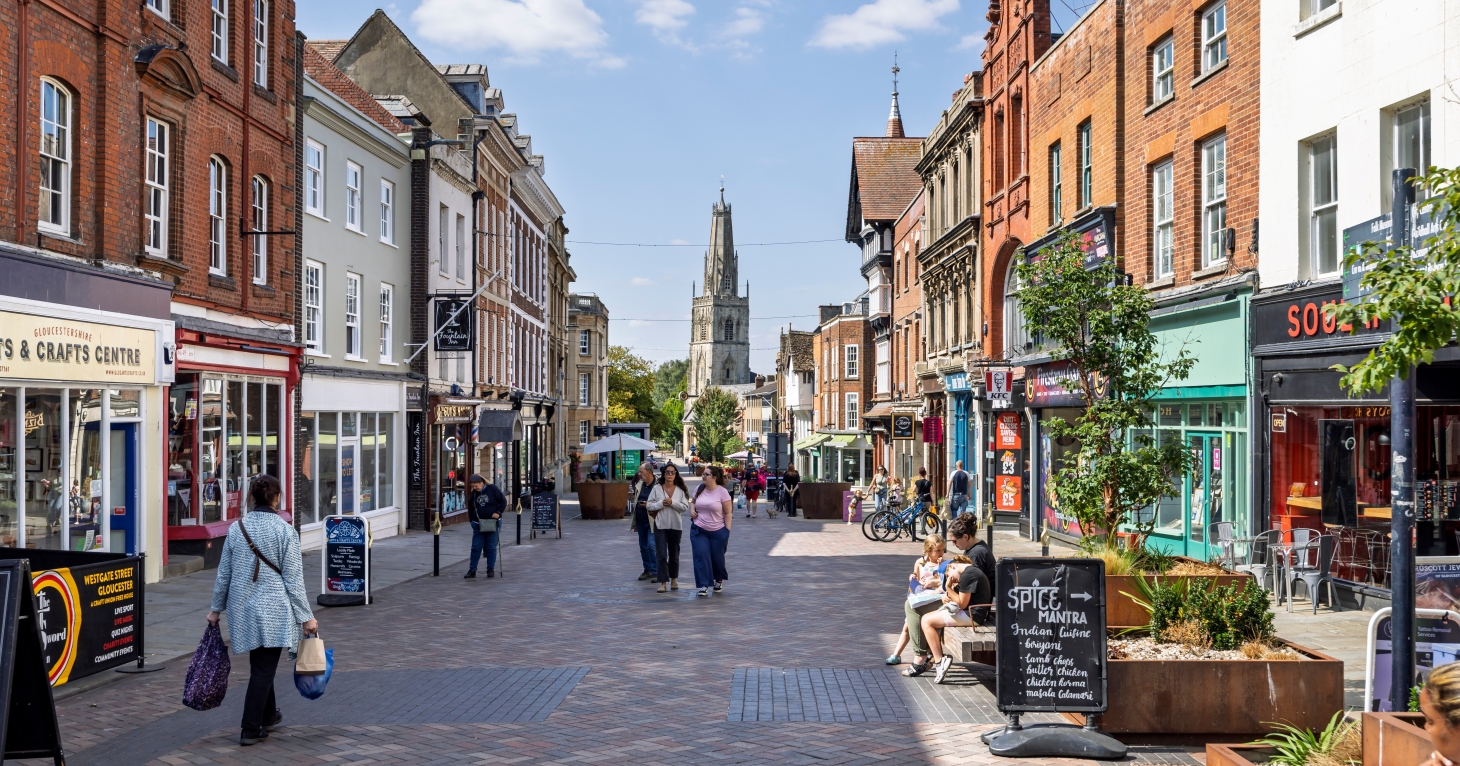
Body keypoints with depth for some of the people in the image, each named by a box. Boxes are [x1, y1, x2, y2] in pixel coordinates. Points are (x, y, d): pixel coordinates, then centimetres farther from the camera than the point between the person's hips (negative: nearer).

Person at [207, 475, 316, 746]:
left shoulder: (236, 528, 2)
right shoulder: (284, 530, -11)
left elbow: (224, 574, 8)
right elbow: (293, 578, -10)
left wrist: (217, 608, 20)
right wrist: (305, 616, -4)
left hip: (243, 608, 5)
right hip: (273, 610, -5)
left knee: (261, 665, 20)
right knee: (263, 668, 1)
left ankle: (268, 715, 36)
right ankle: (251, 729, 1)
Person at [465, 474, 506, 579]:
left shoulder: (492, 489, -4)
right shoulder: (474, 493, 8)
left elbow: (503, 500, 0)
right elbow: (470, 508, 17)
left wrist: (498, 512, -11)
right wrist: (472, 521, 9)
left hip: (492, 524, -3)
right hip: (478, 524, 3)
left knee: (491, 547, 3)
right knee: (476, 547, 0)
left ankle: (491, 569, 12)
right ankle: (472, 570, 3)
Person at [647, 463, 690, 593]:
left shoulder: (681, 490, 1)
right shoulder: (657, 488, 0)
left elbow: (685, 507, -5)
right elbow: (650, 505, -1)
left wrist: (672, 502, -17)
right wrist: (661, 504, -16)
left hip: (676, 525, 1)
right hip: (660, 525, -1)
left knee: (674, 554, 13)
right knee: (661, 554, -7)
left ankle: (673, 579, 28)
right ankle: (663, 582, -6)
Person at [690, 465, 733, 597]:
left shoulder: (722, 492, -9)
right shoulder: (699, 489, 3)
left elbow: (728, 513, -6)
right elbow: (693, 502, 22)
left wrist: (727, 530, -10)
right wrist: (692, 510, 1)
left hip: (718, 531, -3)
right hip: (699, 530, 3)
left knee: (717, 558, 10)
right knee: (701, 556, -8)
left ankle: (719, 580, 37)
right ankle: (704, 586, -5)